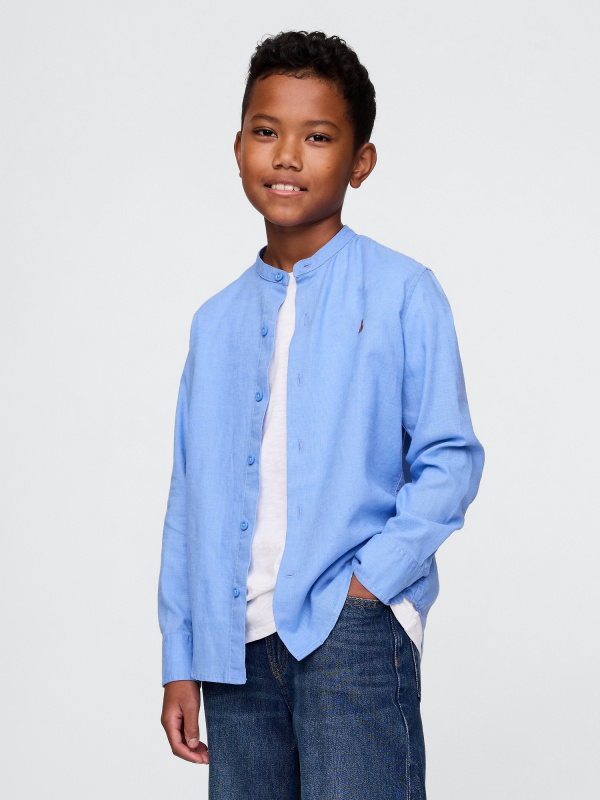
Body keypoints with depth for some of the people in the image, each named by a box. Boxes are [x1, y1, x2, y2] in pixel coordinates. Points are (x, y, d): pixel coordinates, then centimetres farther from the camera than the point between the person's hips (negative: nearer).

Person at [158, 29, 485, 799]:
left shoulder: (402, 293, 0)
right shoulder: (216, 321, 13)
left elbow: (450, 456, -1)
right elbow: (189, 499, 14)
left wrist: (376, 575, -13)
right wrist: (181, 662, 12)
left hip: (352, 628, -4)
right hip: (237, 646, 5)